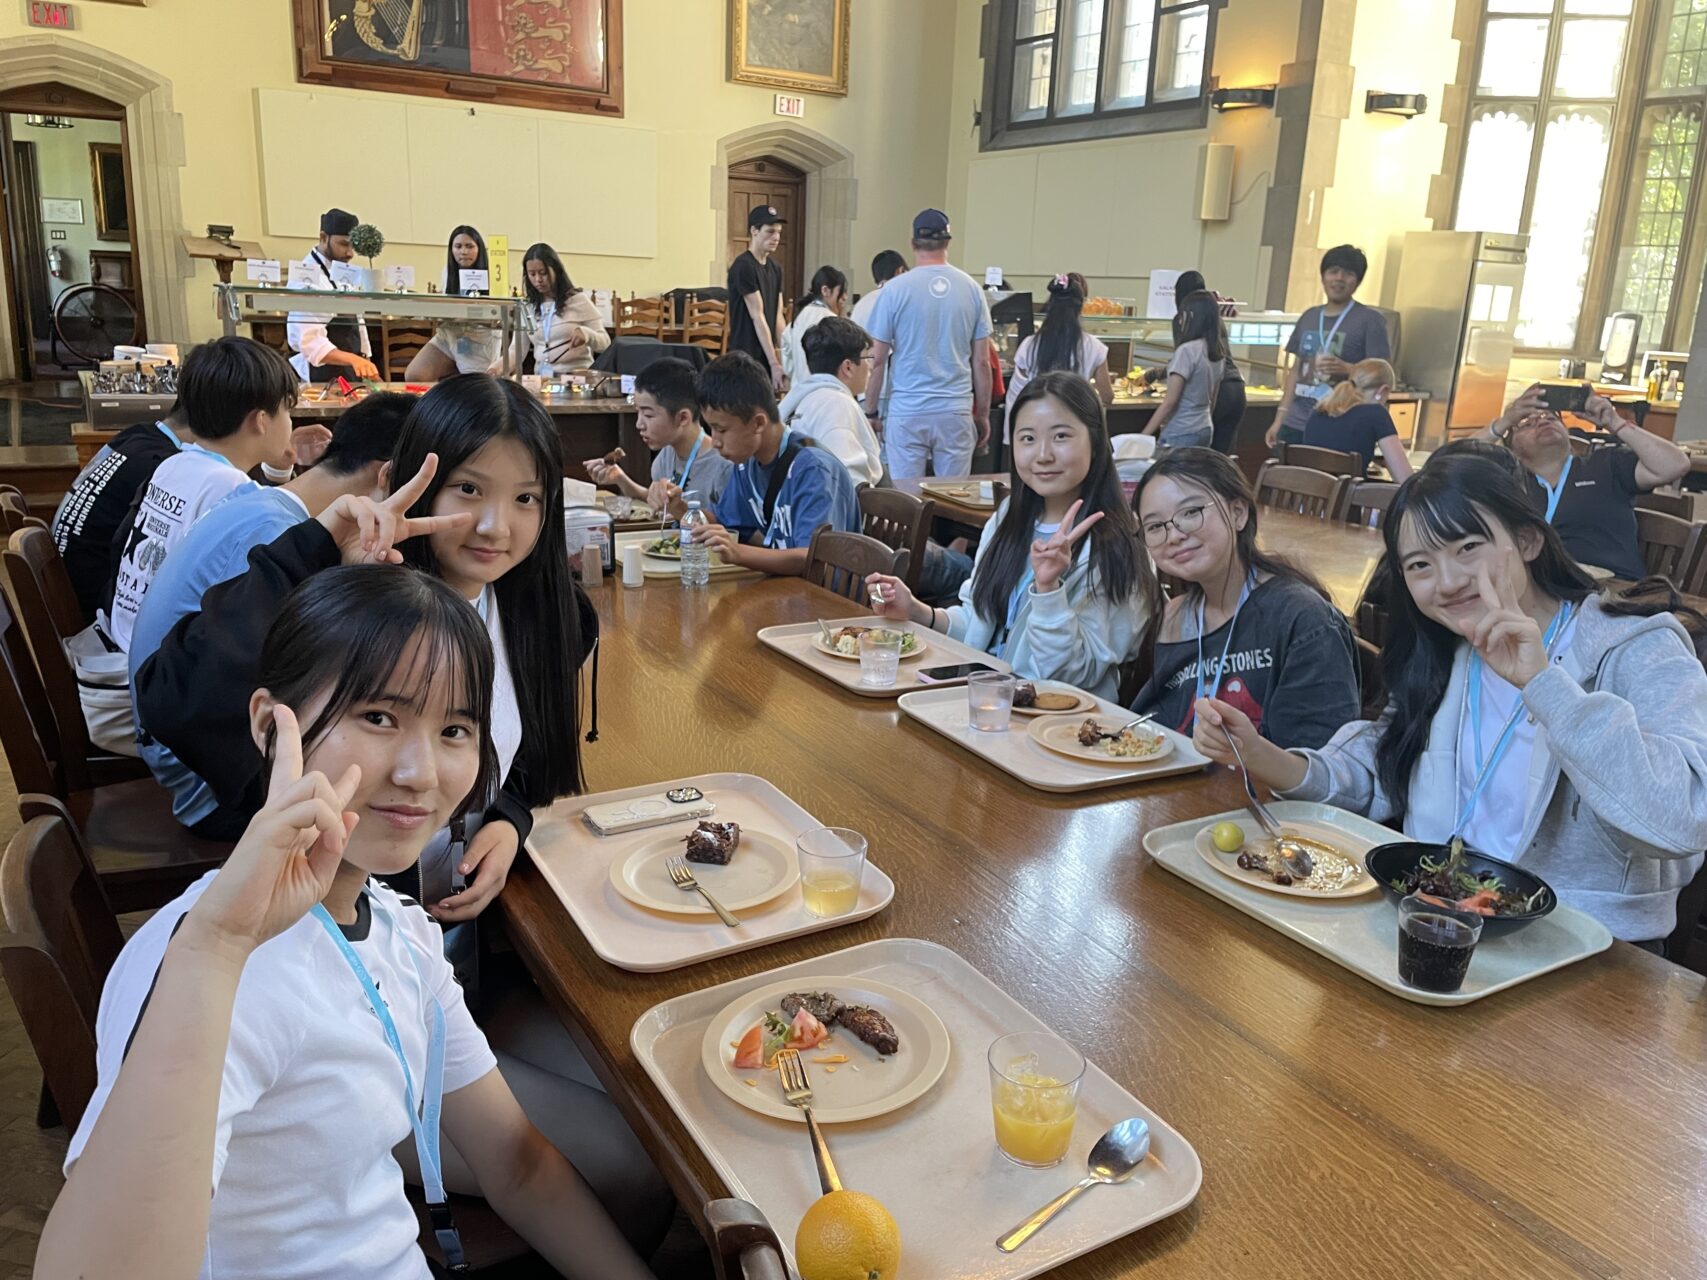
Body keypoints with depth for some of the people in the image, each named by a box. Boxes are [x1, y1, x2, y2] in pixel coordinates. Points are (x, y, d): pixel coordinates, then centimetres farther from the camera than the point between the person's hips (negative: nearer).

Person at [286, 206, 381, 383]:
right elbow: (309, 342, -26)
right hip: (322, 378, -7)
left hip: (352, 375, 8)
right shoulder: (306, 277, -17)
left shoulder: (346, 274, 9)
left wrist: (365, 363, 10)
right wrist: (353, 359, -40)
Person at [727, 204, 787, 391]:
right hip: (746, 359, -8)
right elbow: (757, 316, -15)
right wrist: (774, 363, -17)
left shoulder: (775, 267, 13)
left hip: (768, 356, 8)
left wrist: (784, 358, 1)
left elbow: (778, 316, 10)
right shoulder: (743, 266, -11)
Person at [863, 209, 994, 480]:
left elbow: (878, 361, -2)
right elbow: (981, 362, 5)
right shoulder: (972, 289, 2)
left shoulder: (895, 290, -4)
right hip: (956, 411, 2)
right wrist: (983, 415, 14)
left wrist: (871, 413, 8)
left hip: (906, 411, -2)